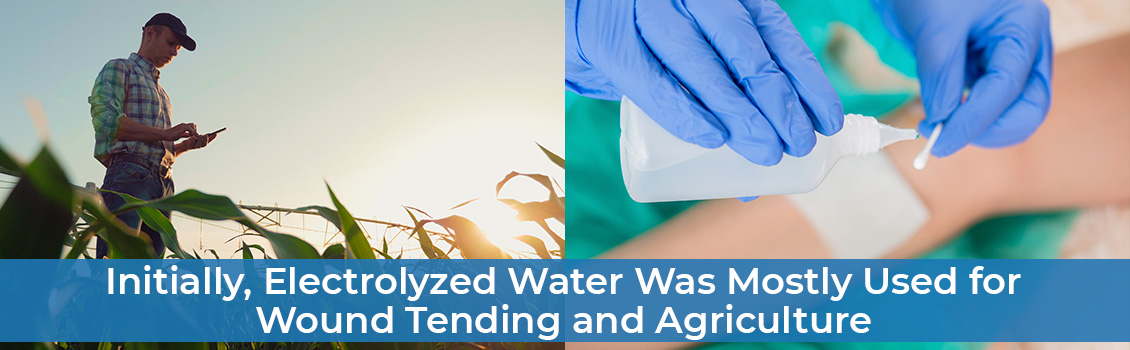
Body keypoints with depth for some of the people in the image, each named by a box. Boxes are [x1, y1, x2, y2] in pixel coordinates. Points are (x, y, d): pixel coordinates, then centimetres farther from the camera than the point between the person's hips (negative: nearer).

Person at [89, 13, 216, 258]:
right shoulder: (119, 69, 10)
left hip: (162, 186, 8)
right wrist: (166, 133, -8)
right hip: (129, 175, -8)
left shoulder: (160, 92, 33)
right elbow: (106, 119, -8)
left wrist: (186, 145, 11)